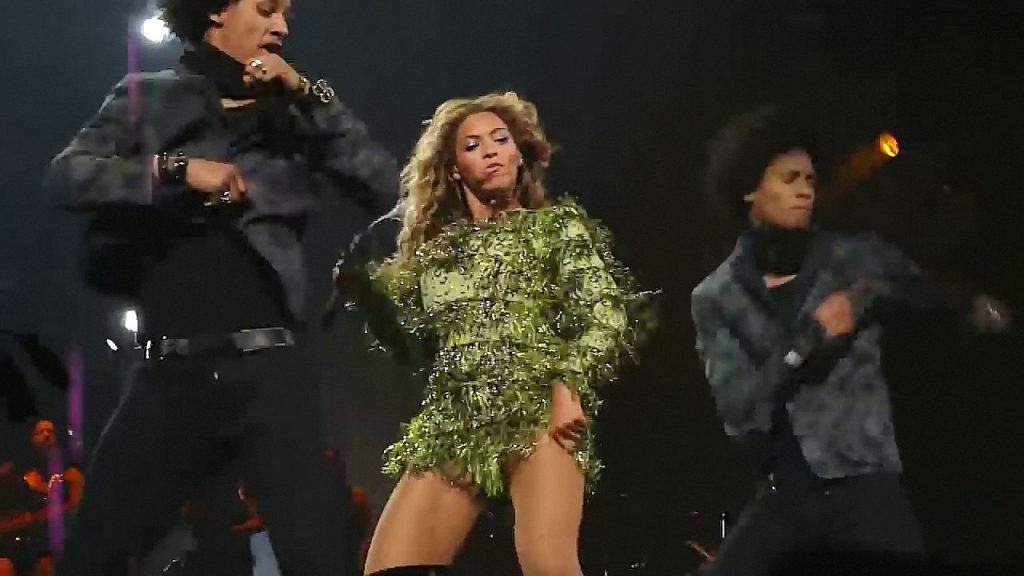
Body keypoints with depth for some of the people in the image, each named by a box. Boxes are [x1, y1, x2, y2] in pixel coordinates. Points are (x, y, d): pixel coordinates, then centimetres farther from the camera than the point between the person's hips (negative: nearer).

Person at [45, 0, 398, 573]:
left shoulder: (294, 117, 14)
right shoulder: (148, 98, 12)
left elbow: (385, 188, 3)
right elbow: (67, 176, 0)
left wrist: (311, 94, -2)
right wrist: (176, 170, -10)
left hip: (270, 367, 0)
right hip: (171, 371, 1)